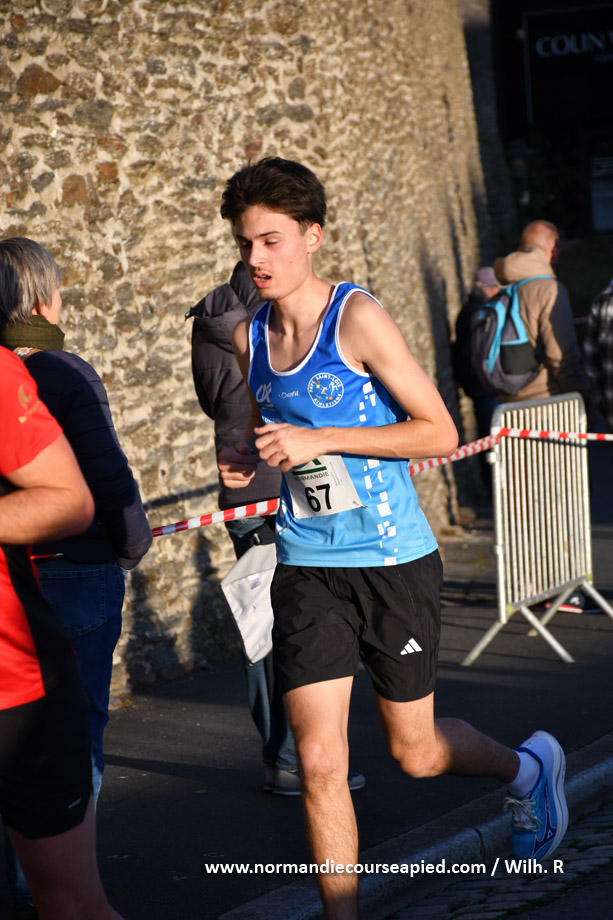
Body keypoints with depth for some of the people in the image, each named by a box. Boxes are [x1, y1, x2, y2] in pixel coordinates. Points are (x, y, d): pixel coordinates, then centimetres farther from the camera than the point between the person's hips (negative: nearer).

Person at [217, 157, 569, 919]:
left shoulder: (357, 318, -12)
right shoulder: (247, 338, 4)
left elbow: (439, 432, -13)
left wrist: (318, 440, -20)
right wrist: (247, 458, -2)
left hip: (392, 562, -4)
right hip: (306, 569, 4)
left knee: (415, 753, 11)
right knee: (319, 763, -5)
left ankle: (528, 768, 41)